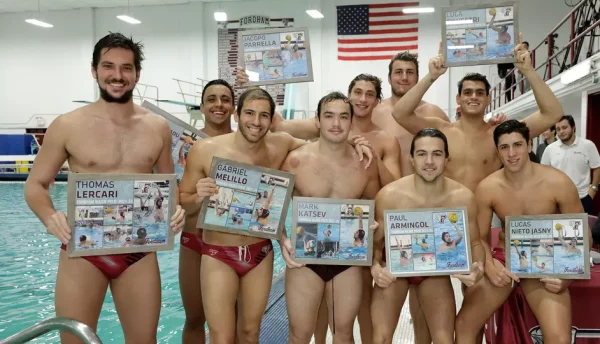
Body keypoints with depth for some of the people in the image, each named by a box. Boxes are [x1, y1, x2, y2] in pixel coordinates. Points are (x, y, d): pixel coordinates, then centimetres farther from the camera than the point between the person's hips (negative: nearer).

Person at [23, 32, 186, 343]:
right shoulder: (67, 126, -5)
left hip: (140, 251, 2)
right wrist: (49, 217, -19)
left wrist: (176, 208, -8)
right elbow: (35, 185, 2)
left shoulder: (158, 127, 3)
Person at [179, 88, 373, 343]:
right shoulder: (205, 150, -11)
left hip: (261, 253, 3)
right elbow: (182, 202, -2)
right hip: (218, 255, -2)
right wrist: (198, 198, -24)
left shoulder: (281, 145, -5)